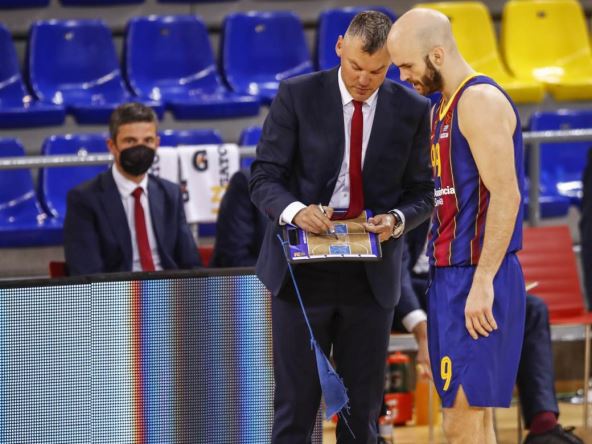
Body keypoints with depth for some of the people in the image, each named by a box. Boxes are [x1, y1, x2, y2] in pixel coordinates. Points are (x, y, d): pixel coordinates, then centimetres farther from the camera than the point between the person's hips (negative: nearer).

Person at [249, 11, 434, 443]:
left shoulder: (412, 110, 1)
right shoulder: (297, 96, -4)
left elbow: (422, 192, 7)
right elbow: (264, 177, -4)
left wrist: (396, 220, -16)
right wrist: (295, 210, -25)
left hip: (371, 276, 2)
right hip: (304, 272, -2)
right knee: (295, 407, -1)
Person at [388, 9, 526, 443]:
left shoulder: (480, 101, -13)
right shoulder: (444, 107, 18)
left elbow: (505, 197, -20)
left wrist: (482, 283, -23)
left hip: (476, 277, -10)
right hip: (449, 276, 10)